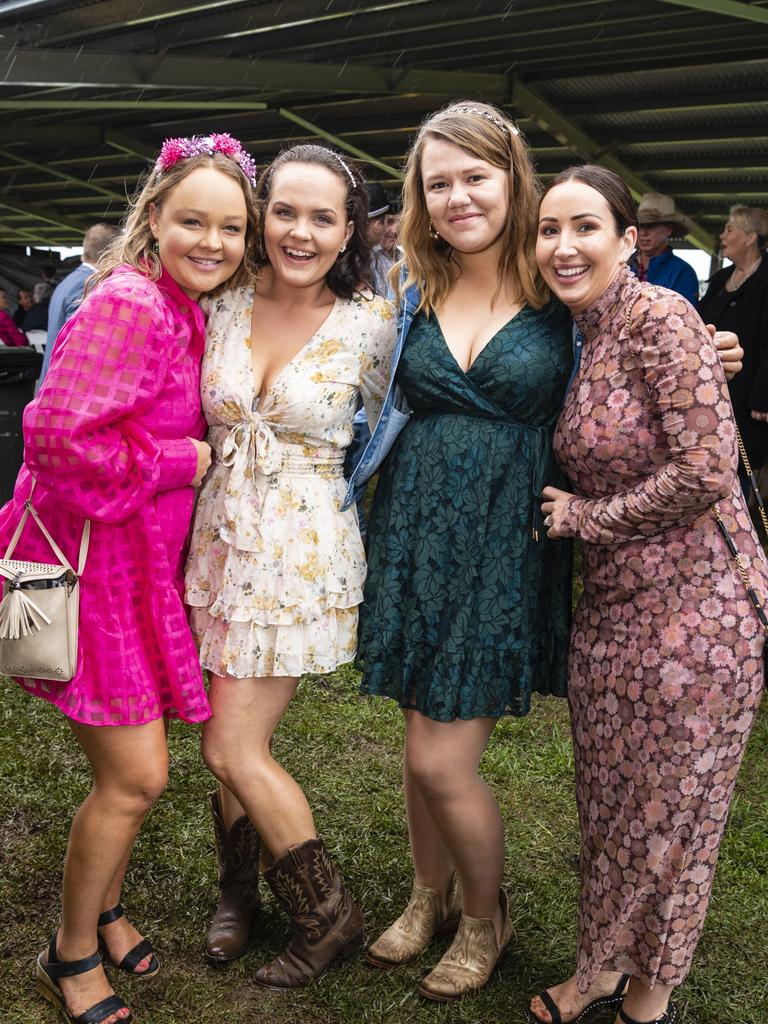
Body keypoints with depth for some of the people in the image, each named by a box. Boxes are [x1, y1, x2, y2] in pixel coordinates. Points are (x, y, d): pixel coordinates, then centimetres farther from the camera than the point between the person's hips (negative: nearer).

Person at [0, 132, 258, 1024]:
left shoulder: (187, 311, 9)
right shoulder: (128, 304, -21)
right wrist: (182, 461, -18)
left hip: (142, 560, 9)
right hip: (85, 558, -9)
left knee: (131, 771, 18)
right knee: (136, 777, -2)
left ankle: (101, 906, 42)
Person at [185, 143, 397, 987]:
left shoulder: (369, 326, -9)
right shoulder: (224, 306, 0)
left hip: (300, 552, -4)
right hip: (219, 538, 4)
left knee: (232, 747, -1)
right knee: (231, 736, 12)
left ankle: (328, 918, 20)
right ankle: (240, 891, 39)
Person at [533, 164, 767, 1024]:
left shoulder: (661, 320, -16)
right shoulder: (574, 337, 8)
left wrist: (583, 518, -12)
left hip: (696, 603, -7)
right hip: (610, 604, 7)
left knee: (672, 812, 10)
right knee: (606, 799, 17)